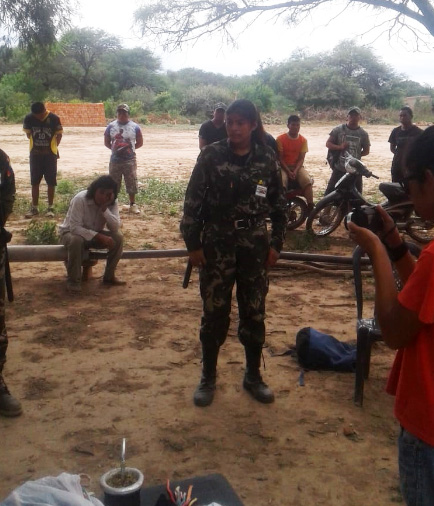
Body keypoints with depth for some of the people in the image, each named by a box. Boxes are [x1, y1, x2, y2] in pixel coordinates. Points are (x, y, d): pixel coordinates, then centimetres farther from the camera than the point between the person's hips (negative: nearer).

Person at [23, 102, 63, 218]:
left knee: (51, 182, 2)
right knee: (34, 182, 6)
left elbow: (59, 135, 0)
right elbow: (28, 133, 8)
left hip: (50, 154, -2)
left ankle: (50, 208, 12)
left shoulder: (54, 118, -14)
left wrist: (53, 146, 0)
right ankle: (34, 208, 15)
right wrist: (36, 143, 8)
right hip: (35, 154, 2)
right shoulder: (29, 118, -9)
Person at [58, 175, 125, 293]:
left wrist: (105, 209, -35)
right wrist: (98, 236, -40)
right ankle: (73, 281, -22)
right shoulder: (80, 199, -28)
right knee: (77, 241, -39)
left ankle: (109, 276, -4)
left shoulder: (112, 203, -14)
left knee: (118, 237, -19)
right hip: (71, 232, -4)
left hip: (95, 234, 4)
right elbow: (75, 227, -33)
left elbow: (116, 228, -23)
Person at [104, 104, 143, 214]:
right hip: (115, 160, 1)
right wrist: (114, 149, -3)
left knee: (131, 184, 3)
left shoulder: (135, 127, -1)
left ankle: (133, 204, 17)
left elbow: (140, 143, 6)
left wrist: (130, 149, -4)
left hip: (130, 160, -1)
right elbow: (106, 142, 10)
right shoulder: (111, 126, 2)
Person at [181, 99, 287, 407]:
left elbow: (279, 204, 7)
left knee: (254, 312, 9)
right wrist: (193, 243, -6)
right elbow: (193, 201, -4)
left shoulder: (267, 159, 1)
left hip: (255, 244, 2)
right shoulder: (211, 156, -5)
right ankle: (208, 378, 22)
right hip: (217, 243, -1)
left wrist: (276, 243, 2)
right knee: (215, 312, 5)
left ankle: (253, 376, 26)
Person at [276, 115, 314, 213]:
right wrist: (288, 171, -18)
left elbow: (301, 159, -1)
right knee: (281, 183, -35)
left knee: (307, 181, -28)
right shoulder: (280, 139, -5)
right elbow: (280, 158, -6)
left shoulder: (303, 140, 3)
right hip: (284, 167, -2)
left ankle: (310, 208, -27)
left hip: (297, 167, 2)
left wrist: (295, 171, -19)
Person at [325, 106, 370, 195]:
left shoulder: (363, 133, 3)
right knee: (330, 192, -1)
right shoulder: (338, 129, -1)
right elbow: (328, 143, 0)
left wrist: (357, 155, -6)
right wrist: (340, 147, -16)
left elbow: (366, 151, 10)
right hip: (339, 169, -2)